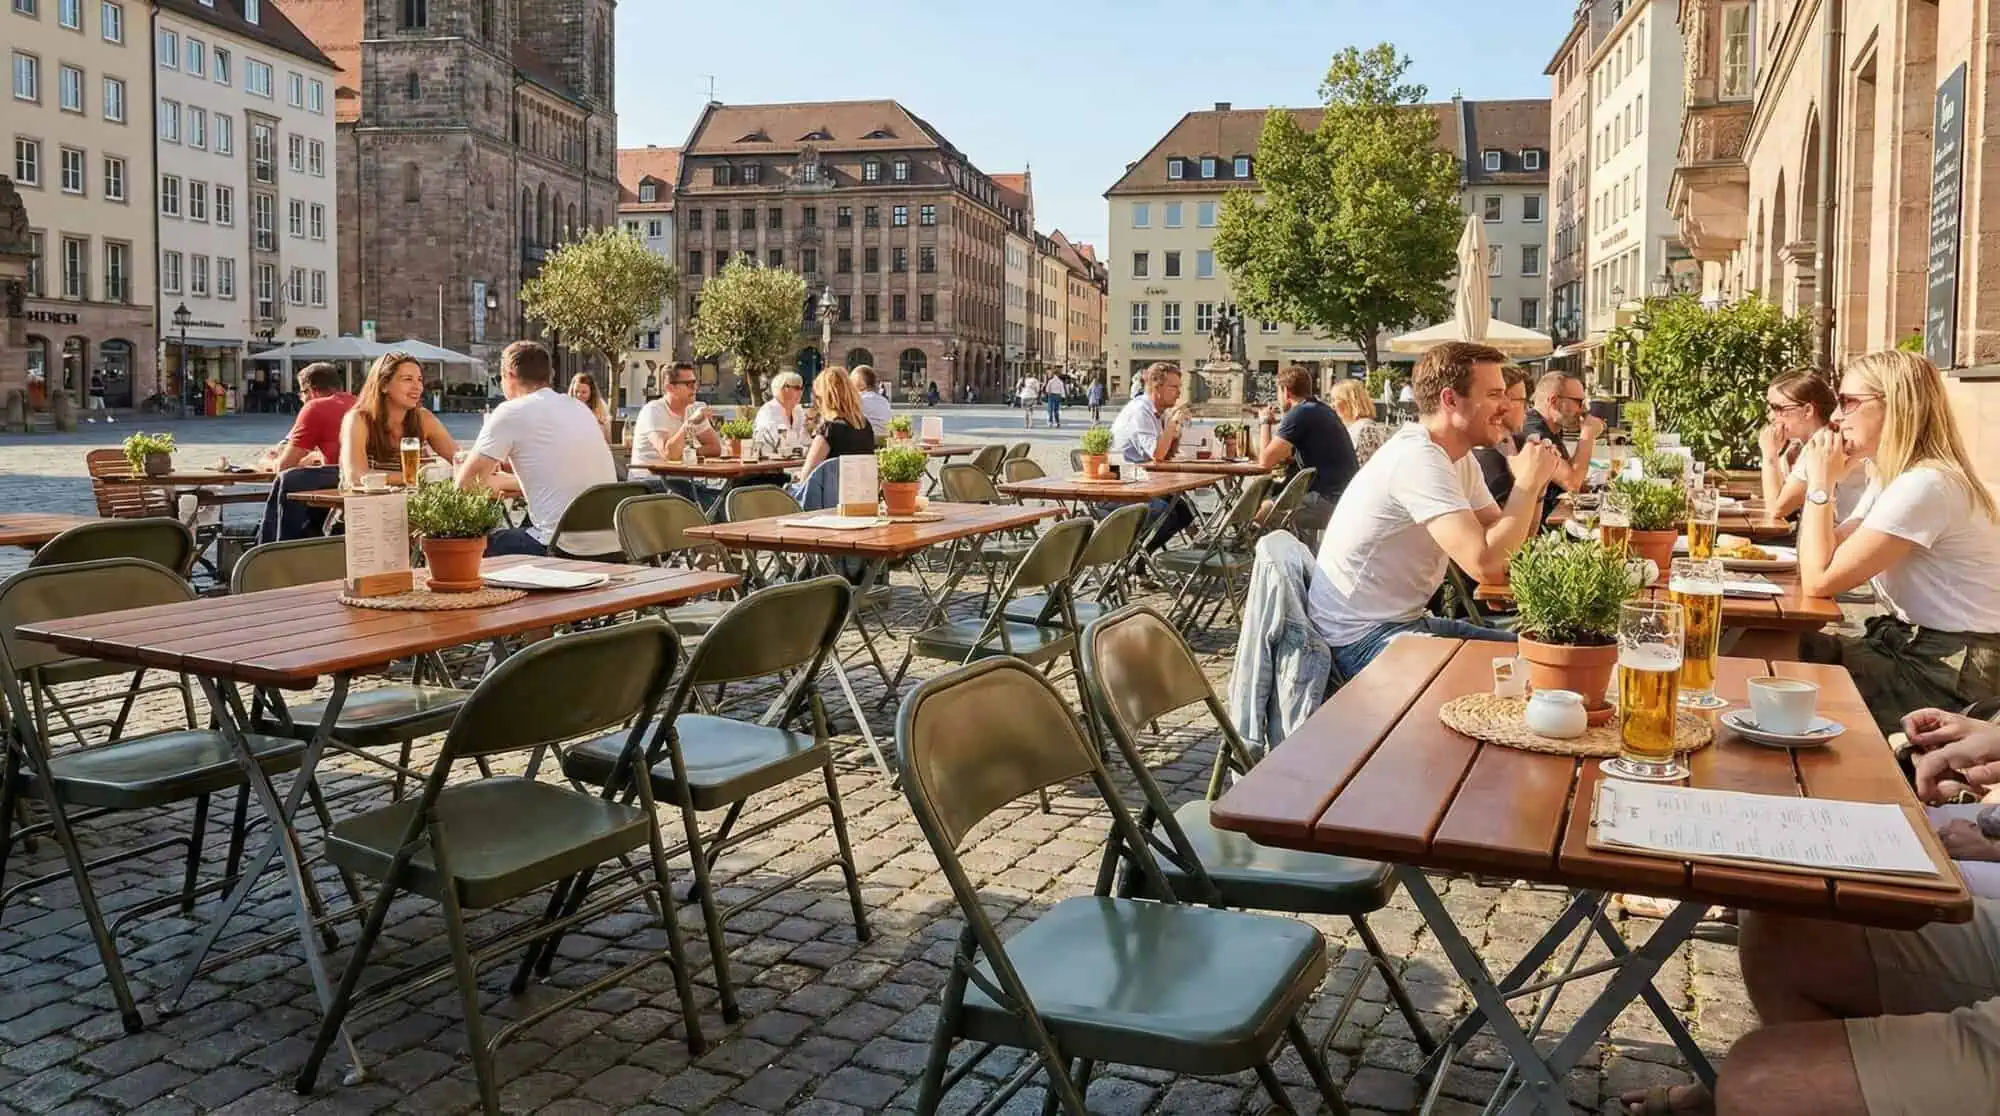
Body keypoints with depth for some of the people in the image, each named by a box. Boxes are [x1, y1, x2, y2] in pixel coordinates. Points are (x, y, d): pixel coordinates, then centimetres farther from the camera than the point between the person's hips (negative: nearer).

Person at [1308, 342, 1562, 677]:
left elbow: (1504, 546, 8)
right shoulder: (1418, 459, -23)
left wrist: (1533, 486, -7)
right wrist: (1528, 483, -19)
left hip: (1405, 621, 10)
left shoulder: (1461, 459, 9)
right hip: (1362, 637, -10)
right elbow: (1486, 564, -30)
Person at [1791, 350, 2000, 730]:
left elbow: (1819, 582, -23)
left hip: (1953, 680, -9)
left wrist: (1821, 485, -14)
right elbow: (1822, 563, 6)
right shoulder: (1887, 479, 11)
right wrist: (1824, 483, 0)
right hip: (1909, 645, 9)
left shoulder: (1925, 485, -22)